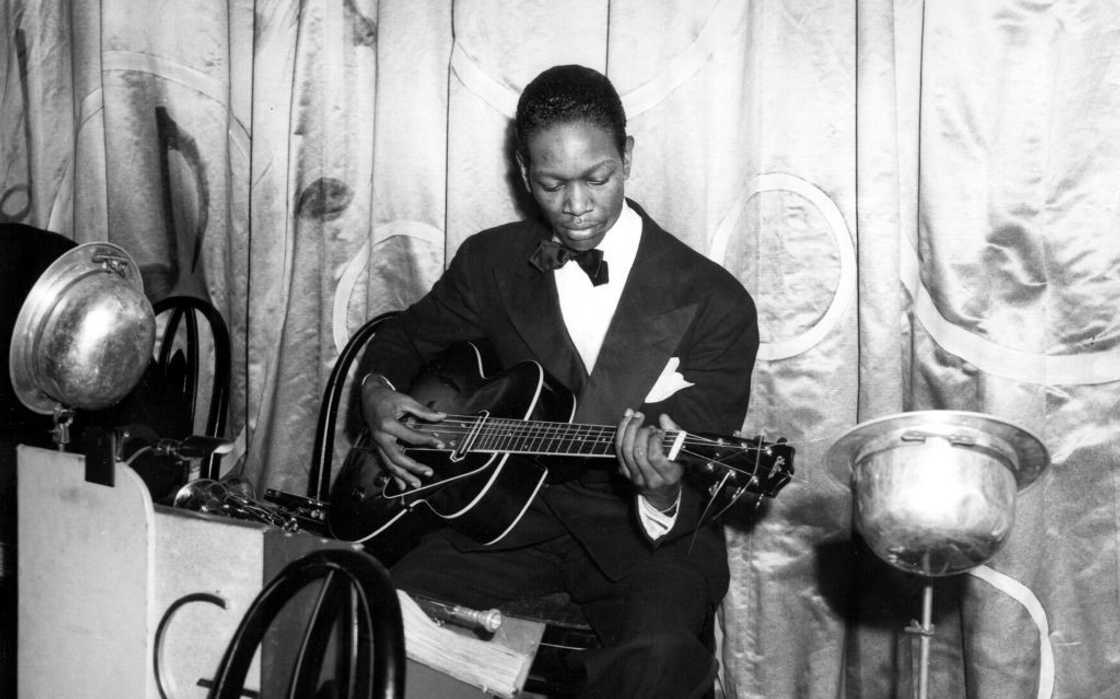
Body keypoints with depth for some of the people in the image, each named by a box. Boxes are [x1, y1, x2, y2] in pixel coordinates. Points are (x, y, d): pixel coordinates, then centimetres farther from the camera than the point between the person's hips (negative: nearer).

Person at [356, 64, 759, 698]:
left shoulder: (715, 304, -7)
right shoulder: (491, 261, 5)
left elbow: (699, 490, -9)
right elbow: (408, 335, 24)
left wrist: (664, 494, -34)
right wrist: (377, 390, 1)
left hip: (647, 533, -3)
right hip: (512, 505, 4)